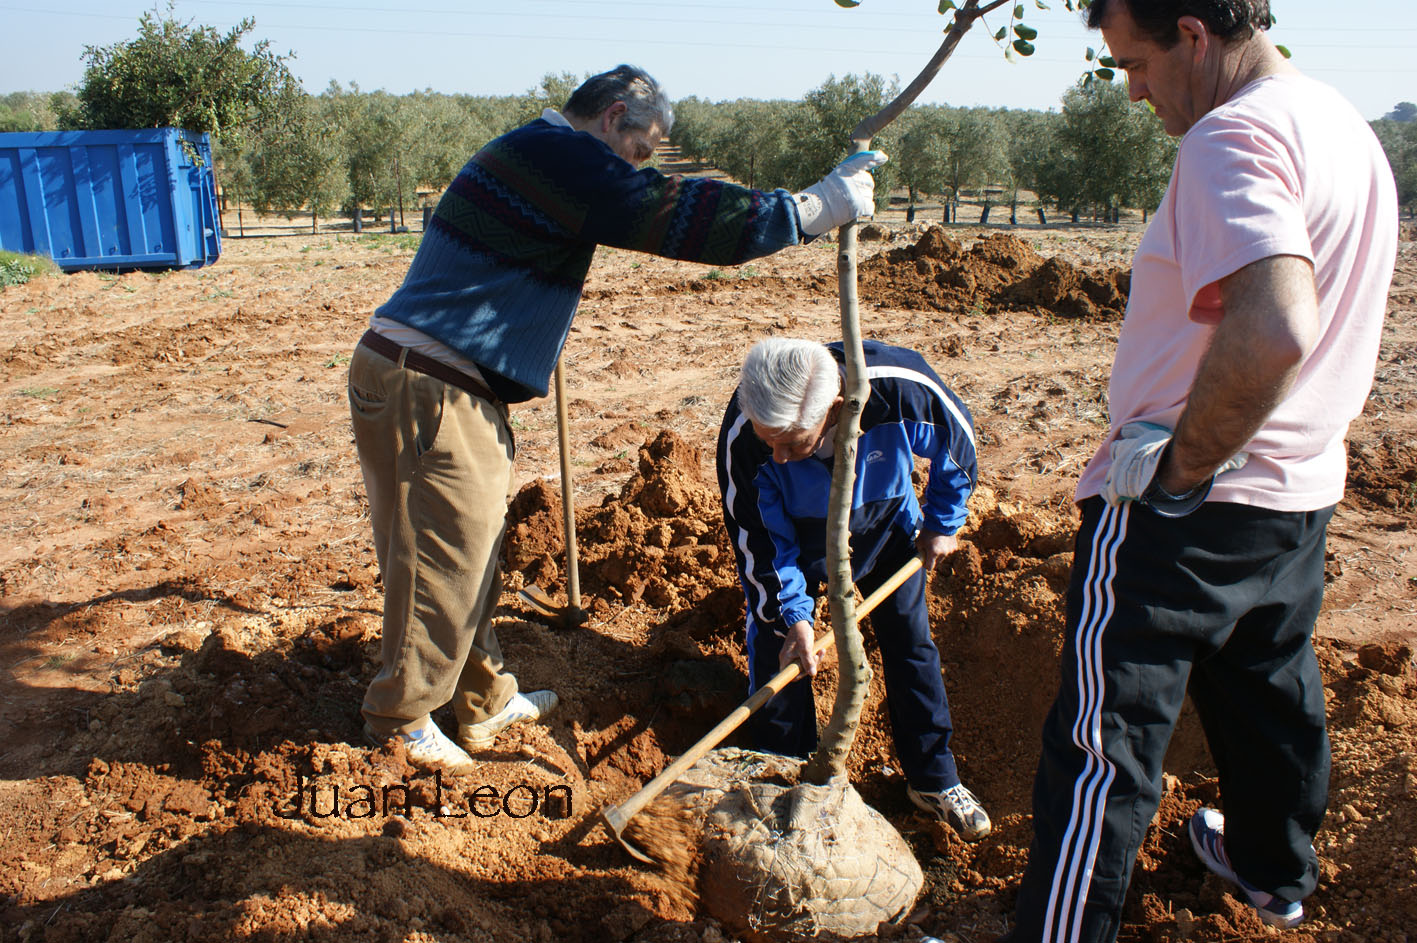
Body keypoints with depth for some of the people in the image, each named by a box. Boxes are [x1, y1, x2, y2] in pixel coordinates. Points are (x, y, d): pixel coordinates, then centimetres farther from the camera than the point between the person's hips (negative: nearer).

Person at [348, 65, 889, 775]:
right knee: (441, 560, 3)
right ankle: (399, 719, 22)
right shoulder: (558, 154, -15)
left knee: (468, 553, 18)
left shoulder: (529, 155, 19)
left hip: (437, 384, 11)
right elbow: (676, 216, -22)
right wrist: (816, 207, -19)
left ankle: (486, 701, 33)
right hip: (427, 390, -11)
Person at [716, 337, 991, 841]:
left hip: (885, 522, 1)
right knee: (775, 641, -4)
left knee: (910, 642, 4)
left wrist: (942, 524, -4)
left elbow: (958, 440, -14)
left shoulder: (902, 387, -39)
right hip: (796, 534, 0)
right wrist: (793, 614, -23)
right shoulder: (741, 437, -38)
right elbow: (757, 538, -20)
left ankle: (934, 780, 22)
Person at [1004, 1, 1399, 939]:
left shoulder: (1234, 135, -20)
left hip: (1182, 508, -10)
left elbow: (1271, 330, -37)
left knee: (1106, 740, -1)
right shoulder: (1347, 125, 12)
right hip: (1301, 487, 10)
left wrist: (1179, 466, -24)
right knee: (1273, 696, 26)